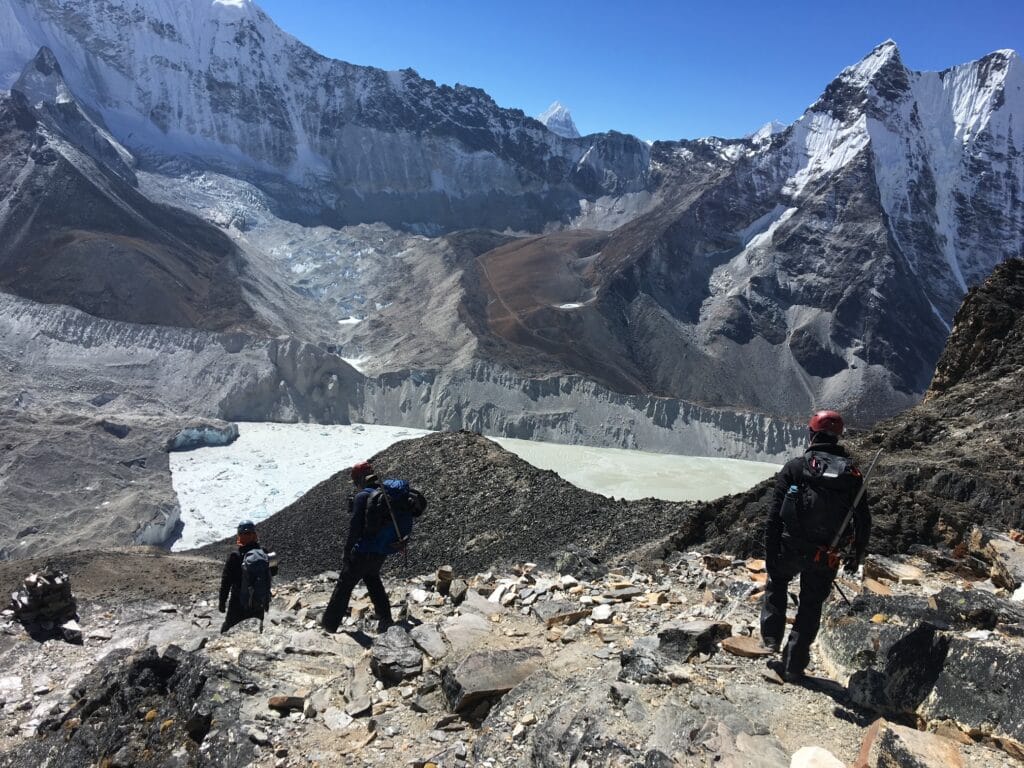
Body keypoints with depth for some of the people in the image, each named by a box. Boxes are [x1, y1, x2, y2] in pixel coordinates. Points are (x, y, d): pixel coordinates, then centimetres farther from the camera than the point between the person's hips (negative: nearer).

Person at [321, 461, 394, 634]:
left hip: (363, 551, -7)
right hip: (382, 551, 7)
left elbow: (355, 527, -18)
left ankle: (330, 624, 17)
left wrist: (347, 552, -11)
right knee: (373, 579, 29)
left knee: (344, 585, 8)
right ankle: (385, 618, 29)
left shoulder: (362, 496, -15)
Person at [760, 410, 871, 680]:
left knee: (776, 583, 27)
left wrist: (770, 553, -5)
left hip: (790, 549, -2)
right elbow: (864, 521, 4)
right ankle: (794, 664, 19)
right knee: (811, 607, 15)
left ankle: (771, 637, 22)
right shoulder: (852, 473, 0)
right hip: (826, 558, 2)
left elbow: (775, 515, -12)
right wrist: (856, 555, 16)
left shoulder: (794, 468, -9)